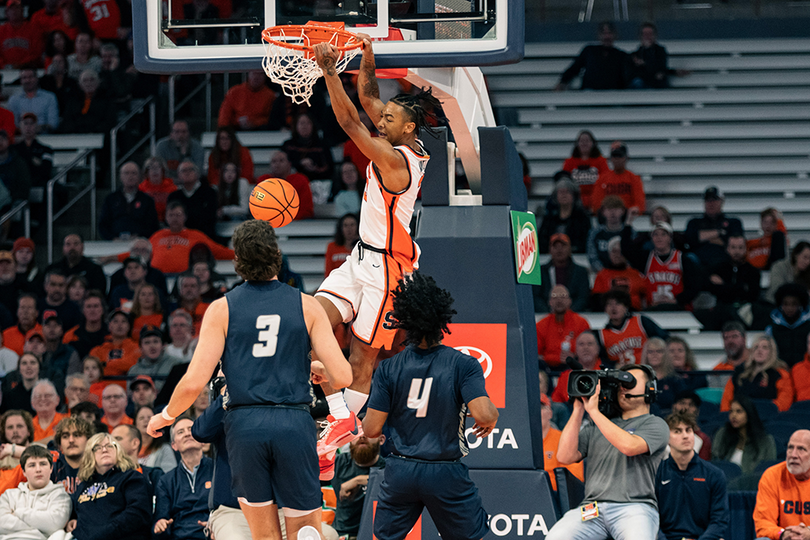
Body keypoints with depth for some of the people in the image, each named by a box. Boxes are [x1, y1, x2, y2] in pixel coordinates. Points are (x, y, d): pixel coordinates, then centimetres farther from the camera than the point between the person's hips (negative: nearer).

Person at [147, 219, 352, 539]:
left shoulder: (222, 309, 2)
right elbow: (341, 377, 0)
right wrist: (320, 370, 23)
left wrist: (165, 416, 15)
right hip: (294, 424, 0)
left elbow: (195, 381, -4)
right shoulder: (307, 306, 4)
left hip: (245, 423, 0)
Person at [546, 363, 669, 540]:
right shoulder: (595, 427, 25)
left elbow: (630, 446, -12)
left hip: (634, 506, -4)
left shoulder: (656, 425, 9)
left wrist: (594, 411, -6)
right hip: (592, 508, 4)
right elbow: (565, 457, 12)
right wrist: (578, 409, 10)